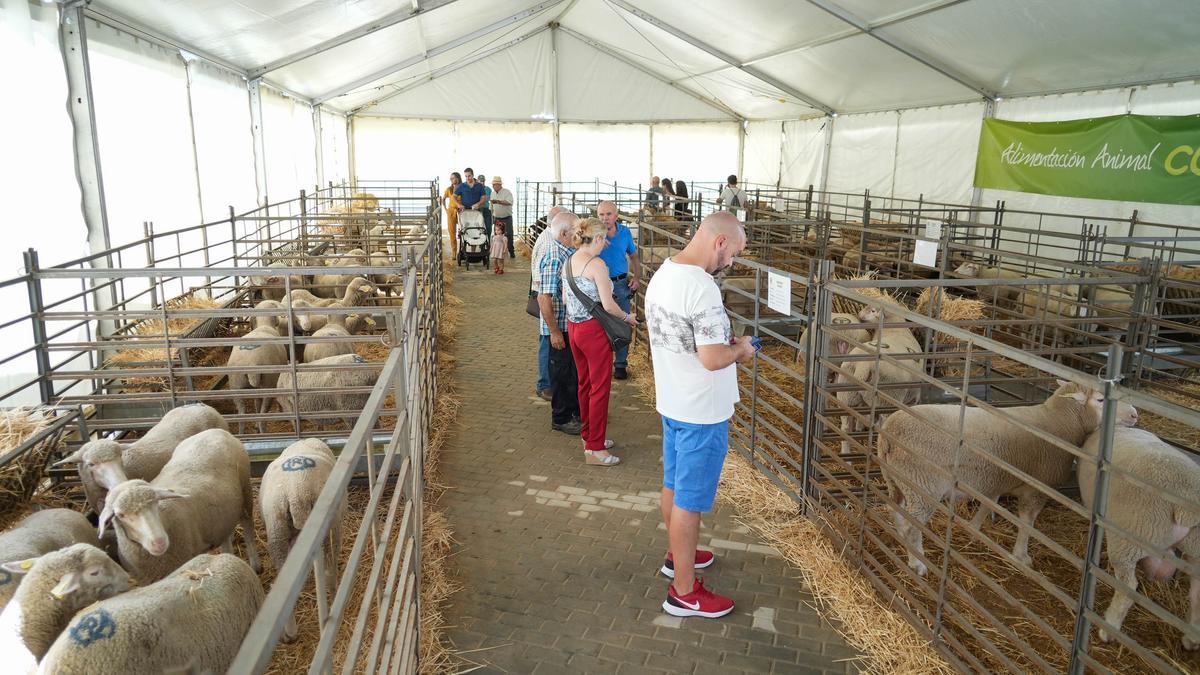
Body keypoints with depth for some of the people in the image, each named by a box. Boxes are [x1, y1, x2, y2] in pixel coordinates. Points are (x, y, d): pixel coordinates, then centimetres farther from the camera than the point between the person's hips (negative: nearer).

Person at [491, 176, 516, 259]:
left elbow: (510, 202, -28)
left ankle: (511, 252, 2)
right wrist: (492, 217, 17)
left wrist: (498, 201, -38)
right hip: (497, 218, 5)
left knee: (509, 235, -7)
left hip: (506, 218, -5)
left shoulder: (507, 192, -10)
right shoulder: (493, 193, 10)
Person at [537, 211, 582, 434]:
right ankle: (561, 418, 18)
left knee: (576, 371, 19)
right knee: (562, 372, 4)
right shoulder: (553, 259, -23)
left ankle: (576, 410, 35)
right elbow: (544, 298, -26)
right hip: (560, 326, -9)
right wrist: (554, 331, -24)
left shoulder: (569, 253, 7)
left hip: (573, 323, 9)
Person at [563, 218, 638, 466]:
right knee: (600, 388, 1)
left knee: (584, 384, 19)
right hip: (593, 330, -8)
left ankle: (588, 434, 32)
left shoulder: (568, 262, 6)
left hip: (573, 327, 8)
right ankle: (595, 448, 6)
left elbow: (565, 300, 11)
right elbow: (608, 305, -18)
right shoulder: (597, 264, -17)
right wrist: (627, 317, -1)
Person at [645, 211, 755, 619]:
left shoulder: (662, 274, 4)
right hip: (701, 413, -9)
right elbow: (713, 359, -28)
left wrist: (722, 339, 8)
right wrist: (741, 349, -9)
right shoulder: (702, 288, -27)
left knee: (674, 485, 23)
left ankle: (678, 555, 44)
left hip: (671, 402, 9)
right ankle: (684, 593, 18)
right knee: (690, 500, 3)